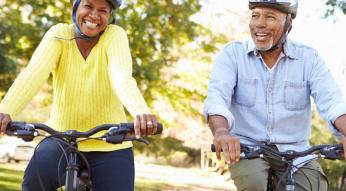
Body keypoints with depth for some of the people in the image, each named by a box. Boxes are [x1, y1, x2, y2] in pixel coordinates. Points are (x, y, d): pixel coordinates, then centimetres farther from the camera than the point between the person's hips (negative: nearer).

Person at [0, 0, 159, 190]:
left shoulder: (115, 36, -10)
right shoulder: (59, 35, -7)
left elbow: (122, 76, -29)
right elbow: (33, 73, -25)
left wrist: (141, 111, -51)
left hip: (109, 146, 0)